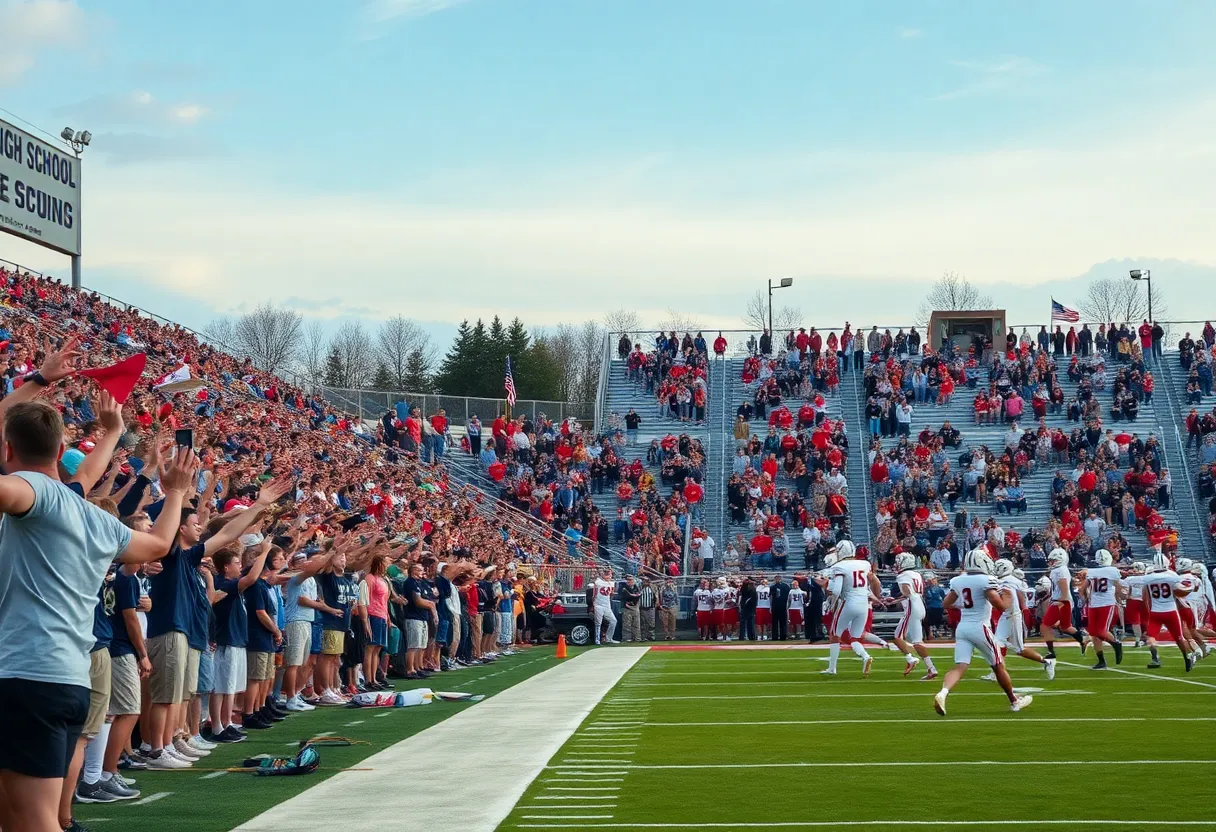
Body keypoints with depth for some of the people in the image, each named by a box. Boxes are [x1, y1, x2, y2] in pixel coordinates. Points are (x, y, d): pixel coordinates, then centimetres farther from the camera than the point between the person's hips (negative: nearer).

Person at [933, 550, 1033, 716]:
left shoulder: (958, 581, 6)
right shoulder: (985, 580, -12)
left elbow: (947, 603, 18)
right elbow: (1000, 606, -18)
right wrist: (1007, 599, 3)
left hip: (962, 627, 5)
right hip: (980, 627, -5)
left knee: (959, 666, -4)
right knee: (999, 666, 12)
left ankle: (942, 693, -31)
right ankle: (1015, 701, 27)